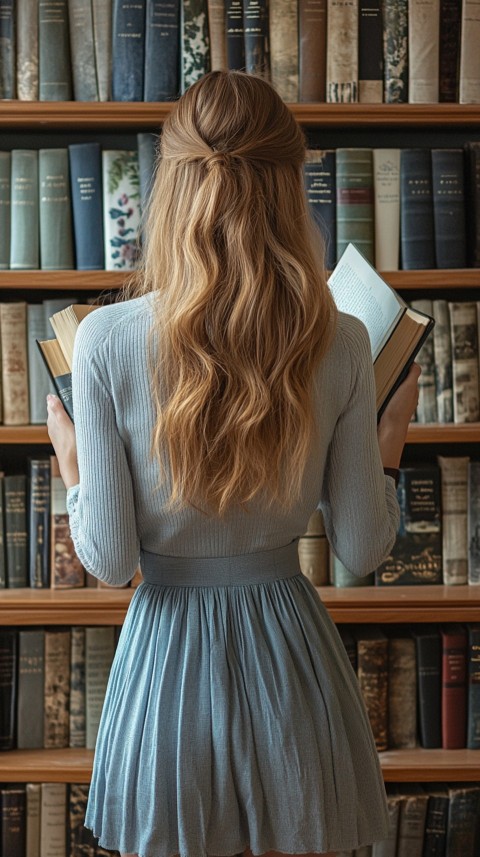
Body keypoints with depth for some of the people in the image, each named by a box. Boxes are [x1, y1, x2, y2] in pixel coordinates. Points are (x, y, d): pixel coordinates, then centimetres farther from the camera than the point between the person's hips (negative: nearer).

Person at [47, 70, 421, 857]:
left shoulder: (107, 340, -16)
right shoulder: (340, 343, -12)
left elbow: (110, 560, -12)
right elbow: (364, 548, -5)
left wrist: (72, 468, 7)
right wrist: (389, 446, 12)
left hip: (168, 648, -1)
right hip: (290, 651, 1)